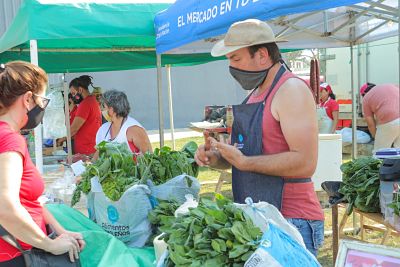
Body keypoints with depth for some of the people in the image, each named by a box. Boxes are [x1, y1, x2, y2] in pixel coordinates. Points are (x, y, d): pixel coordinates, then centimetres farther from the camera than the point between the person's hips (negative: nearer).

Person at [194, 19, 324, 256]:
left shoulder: (291, 90, -14)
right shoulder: (255, 93, 15)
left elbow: (305, 163, -24)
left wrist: (245, 162, -22)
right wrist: (215, 158, 1)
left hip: (292, 221, -8)